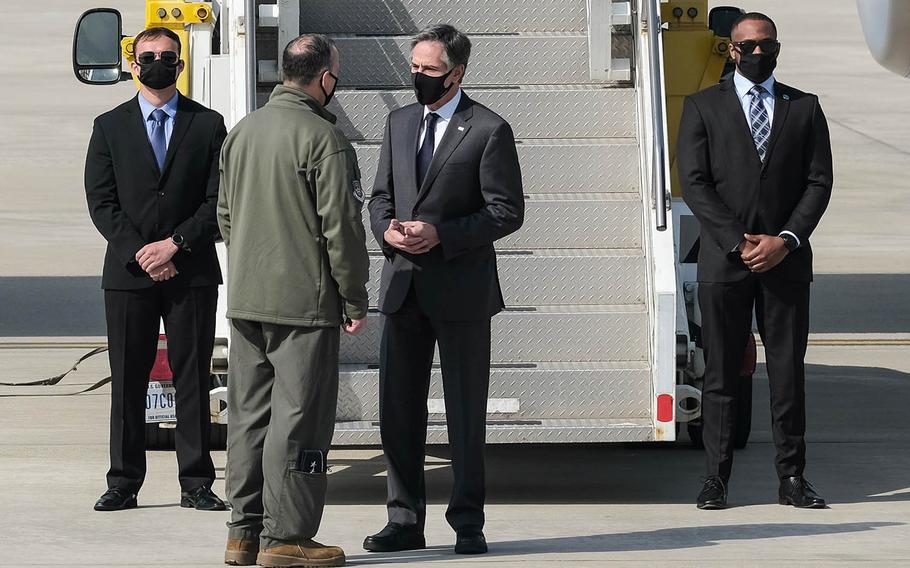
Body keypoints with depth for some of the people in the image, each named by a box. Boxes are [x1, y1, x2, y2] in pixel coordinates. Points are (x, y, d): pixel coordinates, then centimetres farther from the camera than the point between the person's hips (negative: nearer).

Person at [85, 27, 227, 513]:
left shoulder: (208, 125, 8)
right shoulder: (110, 127, 9)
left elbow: (219, 199, 2)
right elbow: (101, 202, 2)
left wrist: (175, 244, -10)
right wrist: (140, 253, -9)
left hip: (192, 271, 0)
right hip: (128, 272, 0)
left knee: (193, 377, 0)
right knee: (127, 381, 1)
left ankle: (196, 483, 4)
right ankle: (124, 483, 6)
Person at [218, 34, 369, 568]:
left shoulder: (243, 132, 11)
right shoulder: (324, 138, -13)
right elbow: (341, 226, -14)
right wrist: (355, 302, -6)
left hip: (246, 298, 7)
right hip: (304, 302, -7)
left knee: (249, 414, 12)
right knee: (298, 419, -2)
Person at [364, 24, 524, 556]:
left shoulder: (489, 131, -6)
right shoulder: (400, 123, 12)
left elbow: (507, 211, -9)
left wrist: (441, 233, -18)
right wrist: (387, 229, -5)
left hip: (461, 289, -5)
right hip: (403, 286, 5)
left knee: (466, 412, 3)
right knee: (398, 410, 6)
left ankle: (468, 522, 11)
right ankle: (405, 520, 14)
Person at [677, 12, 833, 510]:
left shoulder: (804, 108, 11)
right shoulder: (702, 107, 7)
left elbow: (819, 182, 5)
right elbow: (693, 182, -1)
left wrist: (786, 240, -9)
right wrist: (738, 243, -10)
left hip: (785, 260, 1)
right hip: (723, 261, -1)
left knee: (788, 373, 1)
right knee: (721, 373, 0)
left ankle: (791, 478, 6)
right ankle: (717, 478, 4)